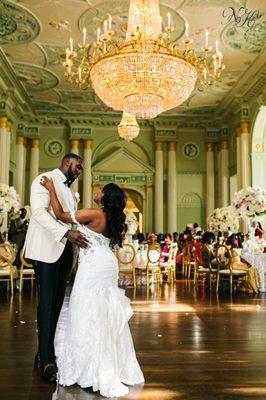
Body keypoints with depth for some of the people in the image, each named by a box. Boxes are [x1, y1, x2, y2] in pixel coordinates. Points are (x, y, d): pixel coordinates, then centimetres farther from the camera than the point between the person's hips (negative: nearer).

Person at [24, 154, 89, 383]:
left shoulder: (70, 191, 23)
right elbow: (39, 212, -16)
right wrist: (67, 233, -23)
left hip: (66, 251, 8)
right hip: (47, 250, -7)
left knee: (57, 302, 7)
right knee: (47, 302, -6)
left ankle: (45, 353, 17)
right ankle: (46, 361, 1)